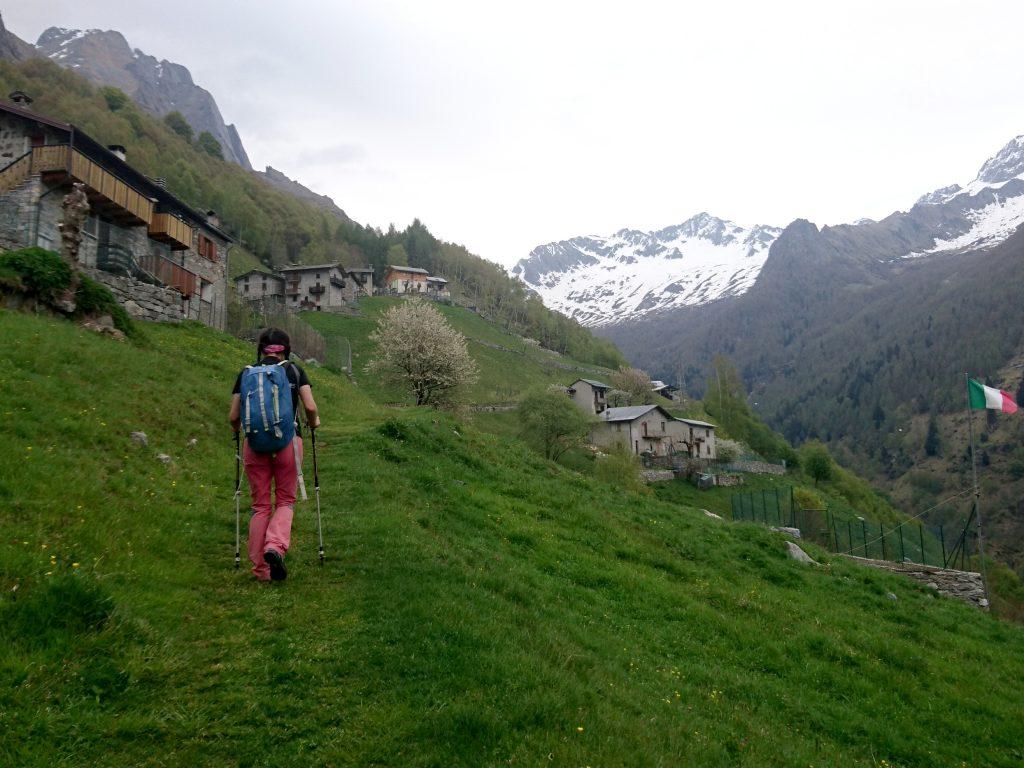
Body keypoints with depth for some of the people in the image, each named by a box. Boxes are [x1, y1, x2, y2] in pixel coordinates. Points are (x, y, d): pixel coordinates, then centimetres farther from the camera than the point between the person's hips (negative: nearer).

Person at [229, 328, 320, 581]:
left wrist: (237, 429, 26)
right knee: (285, 501, 13)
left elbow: (234, 417, 4)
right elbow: (310, 407, -5)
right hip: (288, 442, -1)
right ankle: (275, 546, -14)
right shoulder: (295, 371, 4)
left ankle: (261, 569, 14)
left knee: (260, 505, 11)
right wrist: (314, 422, 16)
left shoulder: (246, 374, 7)